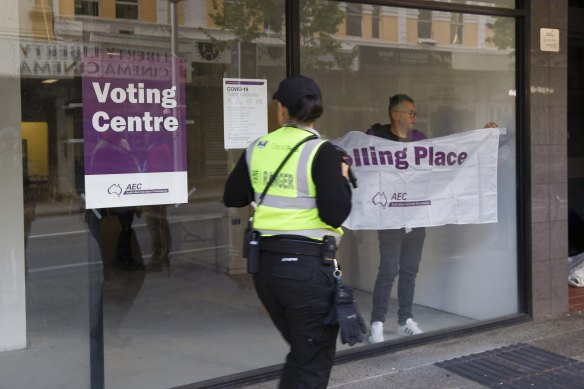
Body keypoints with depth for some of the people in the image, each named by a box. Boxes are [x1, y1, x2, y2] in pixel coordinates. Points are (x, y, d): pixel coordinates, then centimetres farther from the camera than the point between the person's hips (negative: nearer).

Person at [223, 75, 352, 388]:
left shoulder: (257, 148, 4)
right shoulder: (321, 152, -12)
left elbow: (232, 198, 15)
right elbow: (334, 214, -18)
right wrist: (343, 179, -1)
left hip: (265, 262, 6)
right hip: (307, 264, -6)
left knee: (301, 352, 25)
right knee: (313, 362, 10)